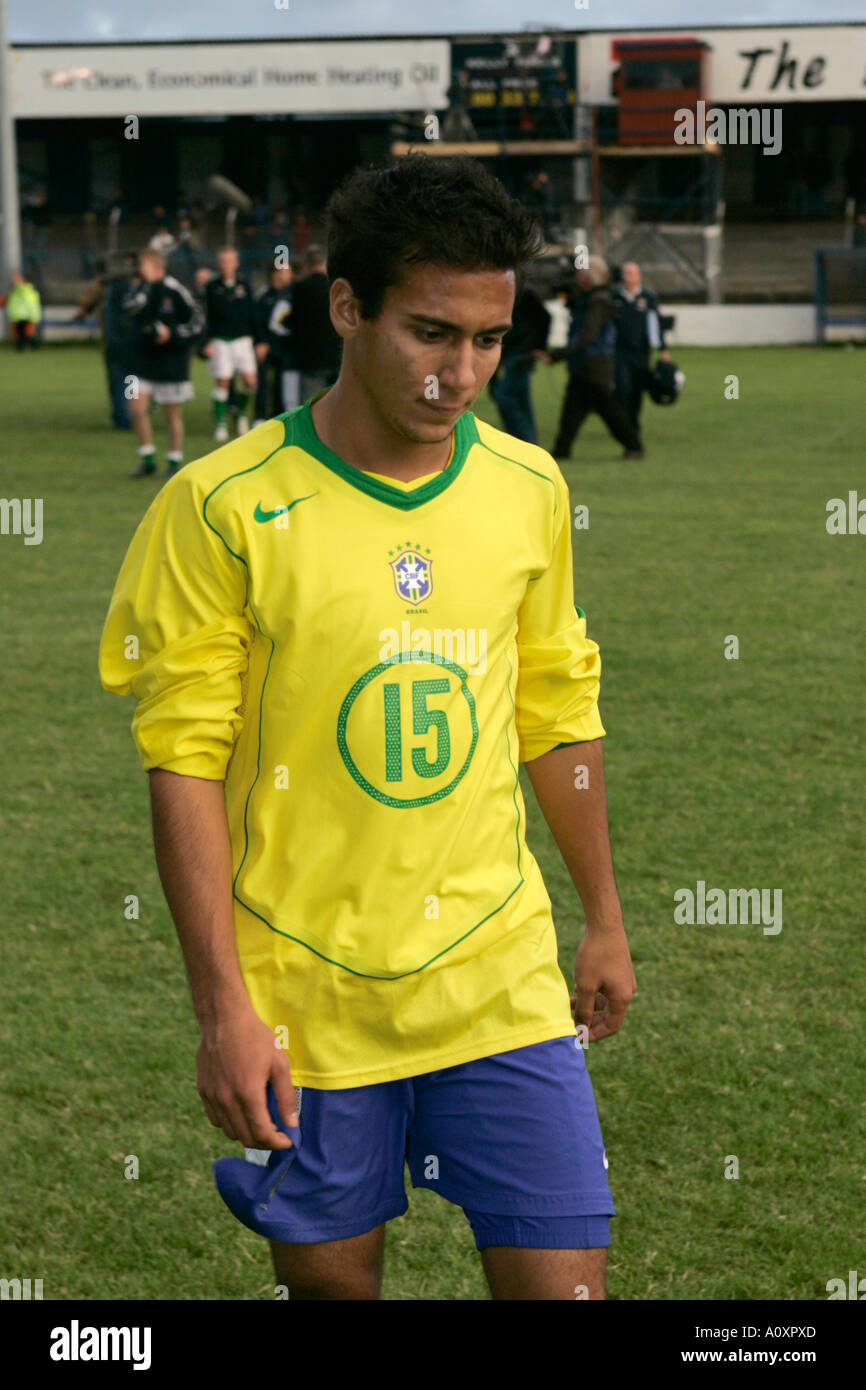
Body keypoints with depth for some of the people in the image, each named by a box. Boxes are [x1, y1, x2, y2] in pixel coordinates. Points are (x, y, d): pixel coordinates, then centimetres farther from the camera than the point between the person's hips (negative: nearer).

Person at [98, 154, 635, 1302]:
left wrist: (604, 919, 18)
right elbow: (185, 764, -9)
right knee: (330, 1274, 9)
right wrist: (223, 1005, -12)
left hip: (502, 975, 3)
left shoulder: (530, 489, 2)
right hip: (303, 992, -3)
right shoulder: (224, 506, -11)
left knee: (563, 1277, 0)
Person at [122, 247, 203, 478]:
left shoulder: (174, 290, -8)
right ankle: (147, 459, 8)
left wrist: (172, 333, -15)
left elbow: (196, 321, -5)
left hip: (171, 361, -4)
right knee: (137, 408, -7)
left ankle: (175, 463, 16)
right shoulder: (138, 288, 2)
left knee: (173, 413, 4)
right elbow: (129, 307, -20)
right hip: (143, 359, 4)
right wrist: (145, 282, -19)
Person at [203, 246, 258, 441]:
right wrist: (207, 342, -6)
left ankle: (242, 410, 20)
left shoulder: (244, 285, 6)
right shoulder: (212, 286, 0)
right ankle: (221, 423, 7)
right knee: (222, 382, -2)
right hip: (220, 340, -2)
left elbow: (251, 313, 11)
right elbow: (206, 316, 1)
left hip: (242, 339, 2)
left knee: (250, 380, -7)